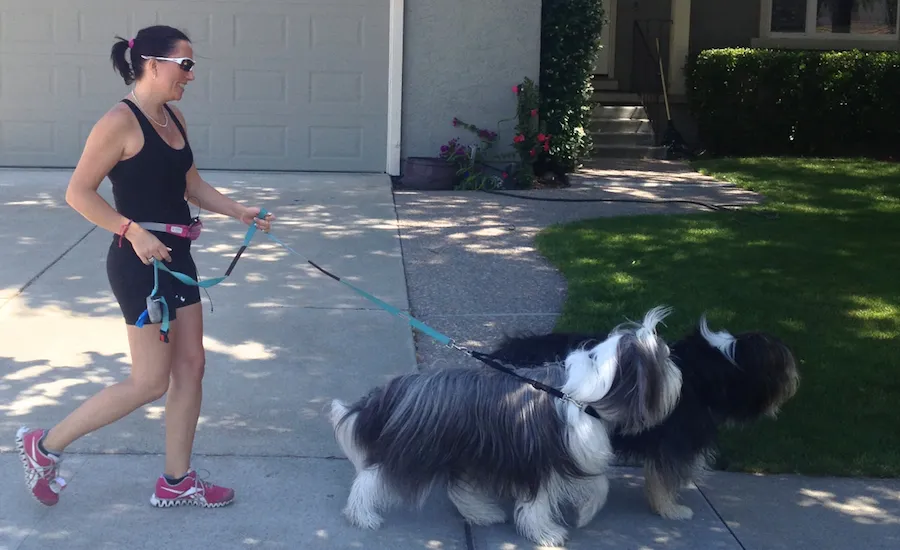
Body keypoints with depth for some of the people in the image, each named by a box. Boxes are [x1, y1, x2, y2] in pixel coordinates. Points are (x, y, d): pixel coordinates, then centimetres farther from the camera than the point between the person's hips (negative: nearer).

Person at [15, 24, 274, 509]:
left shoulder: (174, 118, 9)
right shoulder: (120, 122, -17)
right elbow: (78, 193, -16)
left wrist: (238, 212, 5)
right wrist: (133, 231, -24)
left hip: (176, 257, 9)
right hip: (139, 263, -9)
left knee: (191, 366, 11)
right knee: (150, 383, -1)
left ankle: (177, 482, 23)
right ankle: (45, 446, 14)